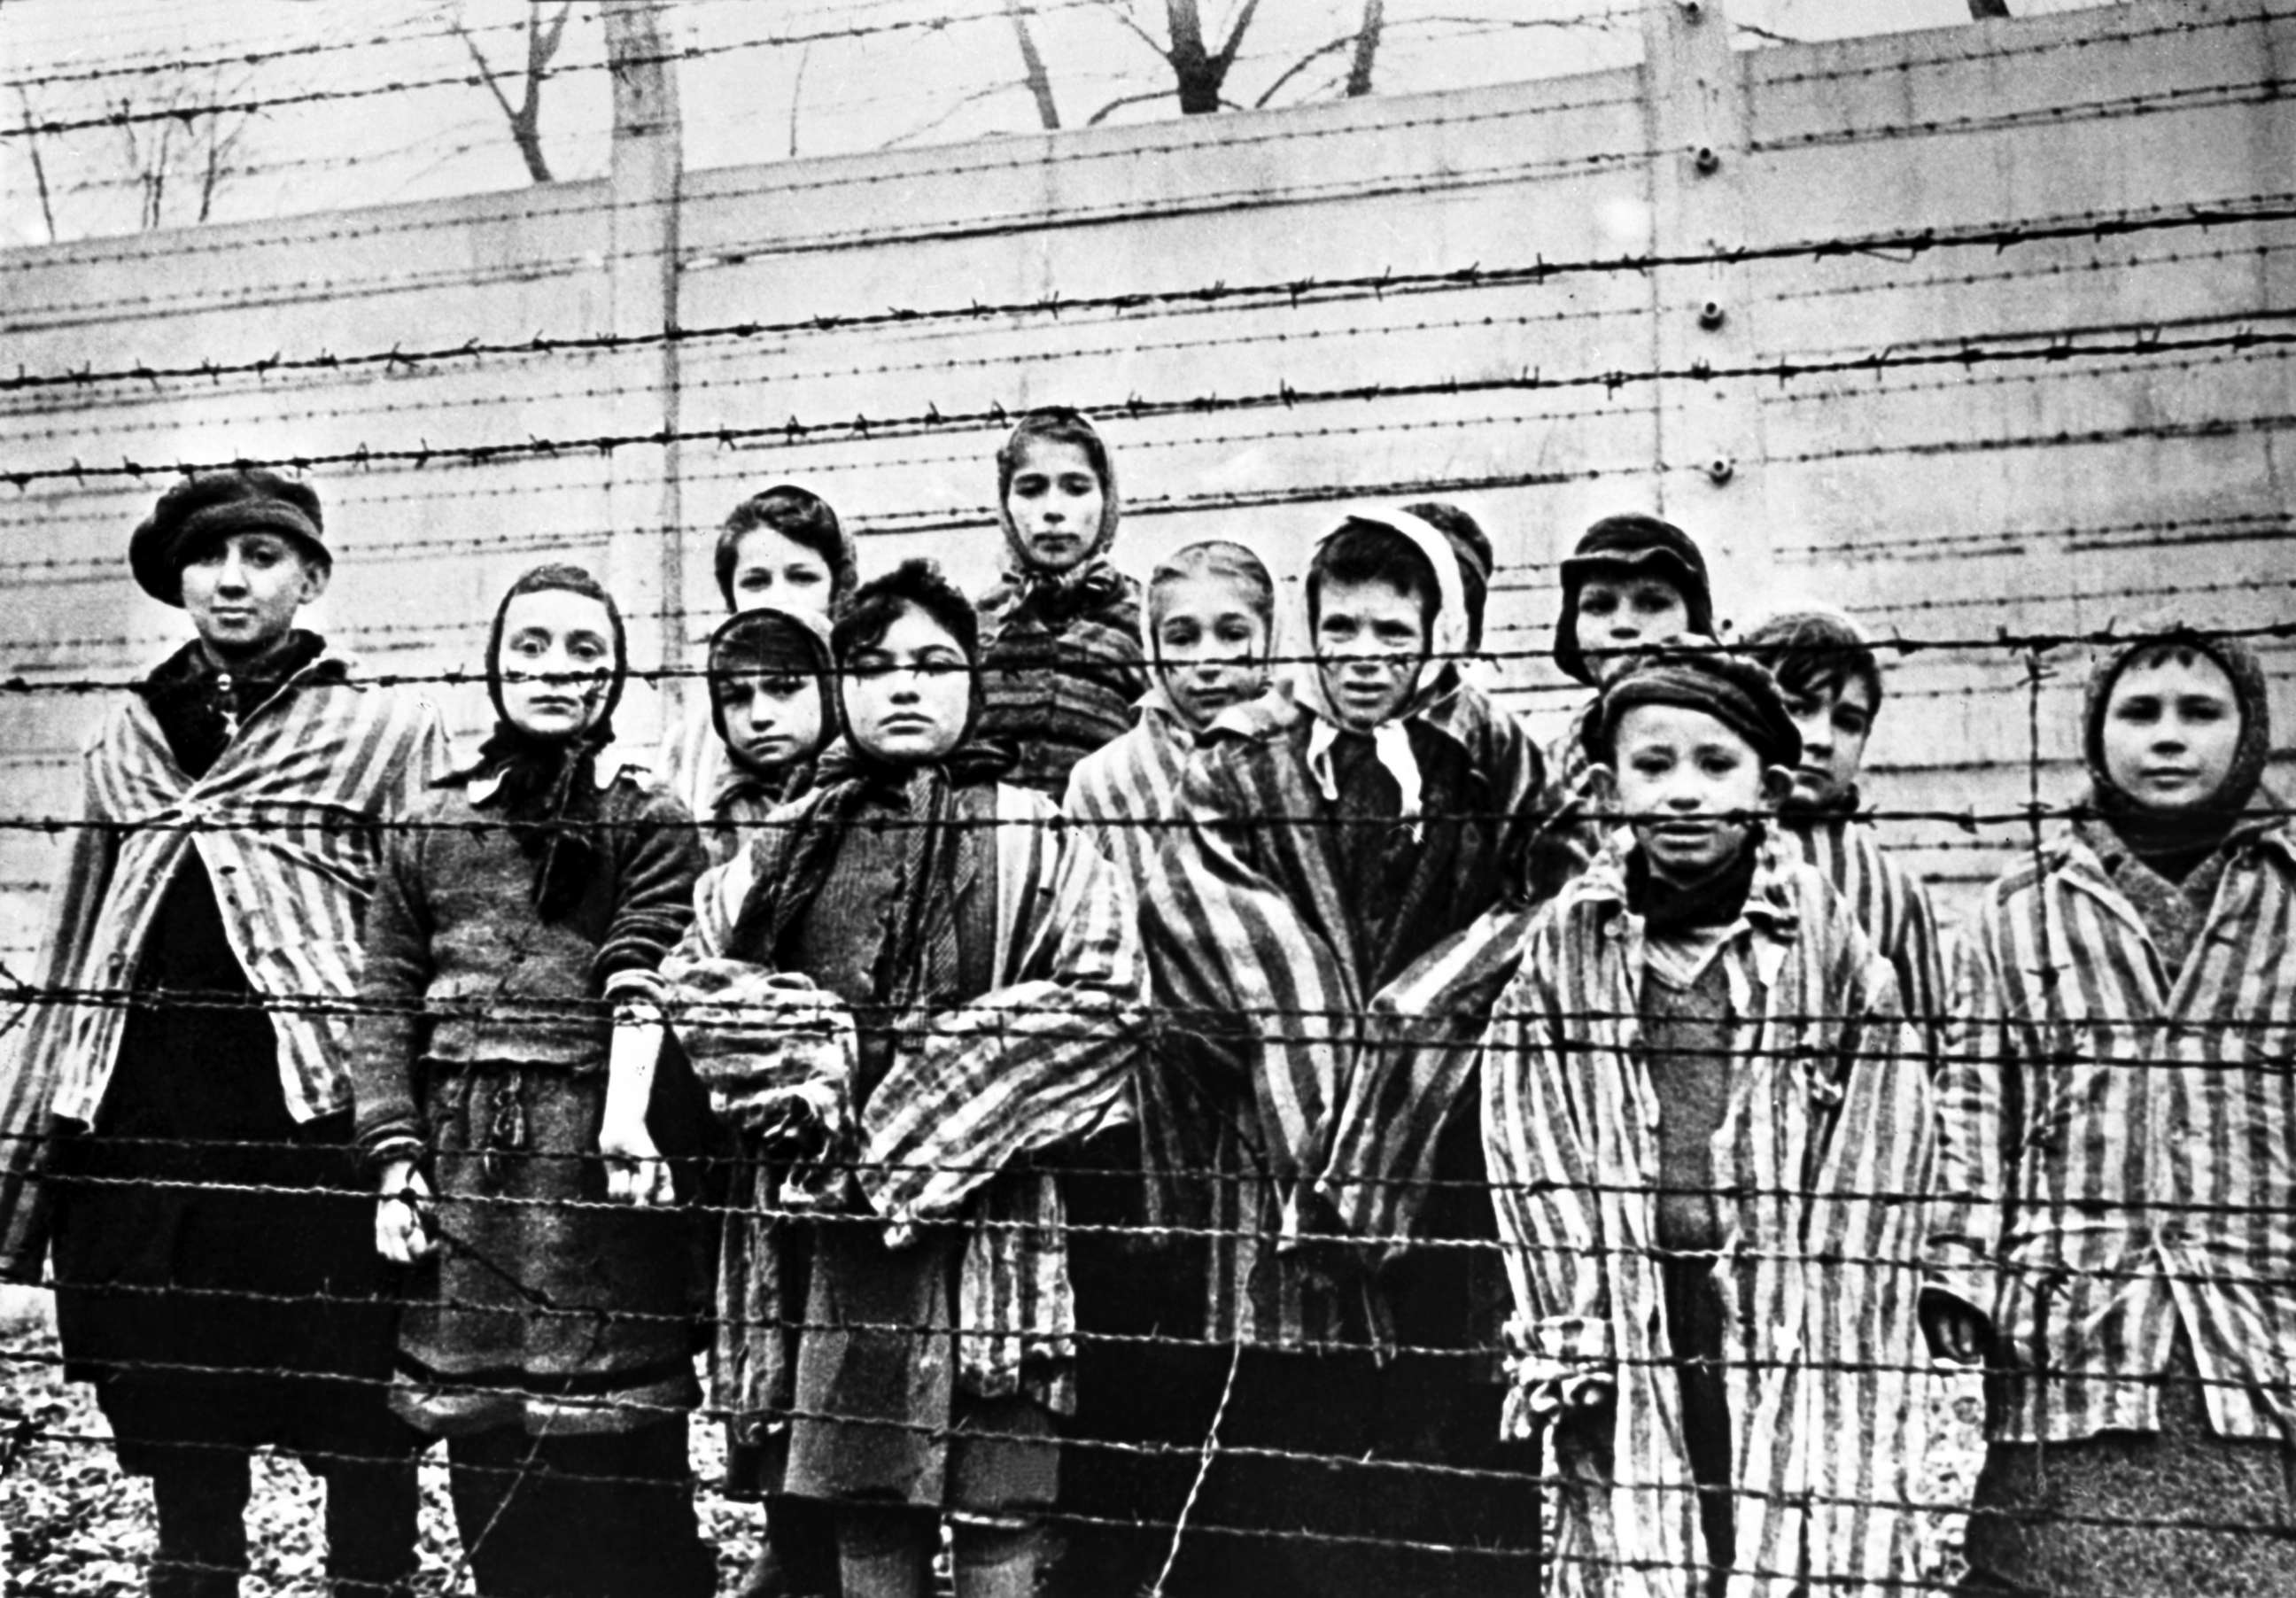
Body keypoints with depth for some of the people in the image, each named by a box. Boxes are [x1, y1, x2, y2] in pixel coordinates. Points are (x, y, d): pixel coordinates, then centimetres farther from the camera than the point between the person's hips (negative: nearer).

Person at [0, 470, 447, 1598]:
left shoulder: (387, 730, 5)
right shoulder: (125, 738, 18)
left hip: (314, 1112, -4)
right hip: (139, 1120, 4)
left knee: (361, 1440, 0)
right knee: (178, 1441, 11)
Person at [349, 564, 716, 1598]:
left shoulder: (650, 824, 4)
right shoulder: (432, 828, 12)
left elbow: (643, 977, -11)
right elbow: (385, 1005, 10)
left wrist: (627, 1114, -27)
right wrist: (396, 1158, -1)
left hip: (597, 1164, -3)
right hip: (463, 1173, 3)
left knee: (615, 1460, -2)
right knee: (483, 1457, 10)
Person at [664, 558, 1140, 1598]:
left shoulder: (1031, 838, 1)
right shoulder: (792, 843, 12)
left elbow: (1101, 994, -9)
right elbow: (700, 977, 8)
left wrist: (940, 1101, -12)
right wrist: (810, 1060, -7)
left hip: (982, 1206, -3)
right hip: (833, 1211, 3)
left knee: (996, 1501, 0)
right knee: (865, 1503, 11)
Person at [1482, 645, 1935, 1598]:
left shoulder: (1833, 947, 2)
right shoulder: (1562, 949, 6)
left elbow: (1871, 1193, 0)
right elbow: (1530, 1169, 3)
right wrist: (1564, 1341, -6)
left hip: (1796, 1350, -1)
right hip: (1626, 1354, 1)